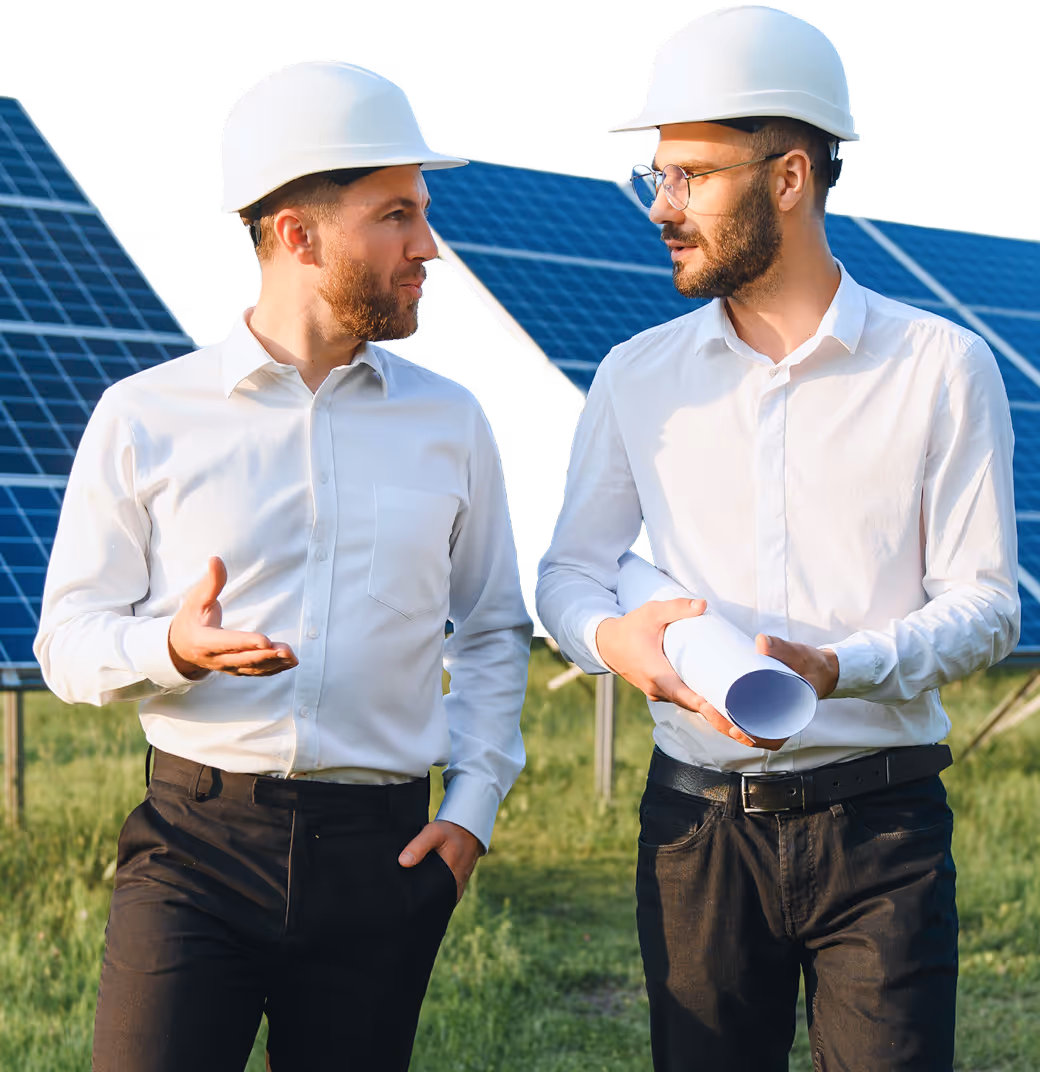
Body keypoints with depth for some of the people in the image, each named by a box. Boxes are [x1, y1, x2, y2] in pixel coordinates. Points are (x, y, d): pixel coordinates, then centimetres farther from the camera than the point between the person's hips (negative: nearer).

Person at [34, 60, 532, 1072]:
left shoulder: (449, 419, 11)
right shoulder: (144, 416, 2)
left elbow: (494, 630, 19)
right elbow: (67, 641, 3)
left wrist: (473, 802, 7)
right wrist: (173, 648, -18)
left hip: (382, 854, 3)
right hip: (197, 841, -2)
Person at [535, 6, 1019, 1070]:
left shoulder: (943, 367, -1)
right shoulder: (636, 376, 8)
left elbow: (987, 605, -3)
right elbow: (567, 569, 11)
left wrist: (838, 668, -21)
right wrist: (611, 636, -13)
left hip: (880, 821, -2)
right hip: (696, 821, 2)